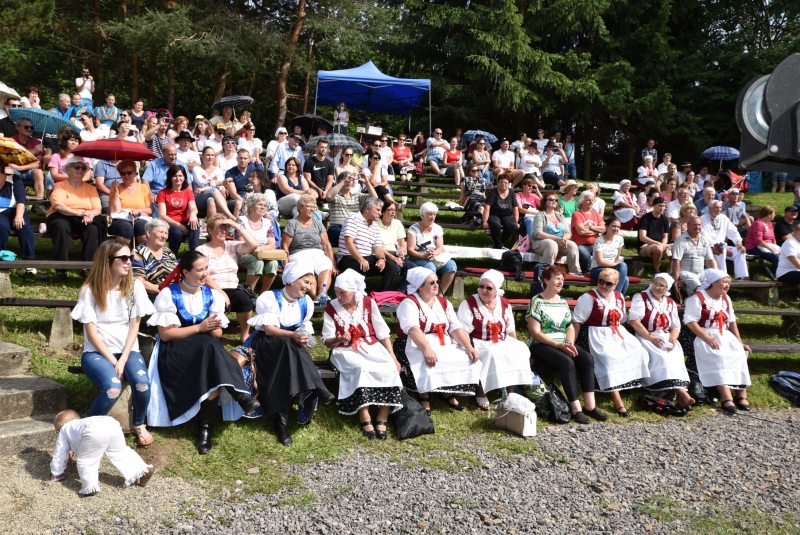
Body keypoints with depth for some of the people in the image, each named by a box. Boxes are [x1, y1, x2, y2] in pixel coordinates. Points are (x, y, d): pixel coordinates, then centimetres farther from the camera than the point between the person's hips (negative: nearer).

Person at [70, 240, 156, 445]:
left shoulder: (135, 286, 0)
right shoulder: (89, 290, -8)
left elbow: (134, 326, -1)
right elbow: (92, 333, -8)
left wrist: (123, 360, -12)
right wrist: (112, 361, -15)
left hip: (128, 350, 2)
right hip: (97, 352, -2)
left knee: (142, 383, -29)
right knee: (113, 387, -32)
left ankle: (138, 424, 2)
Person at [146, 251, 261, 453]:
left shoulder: (212, 294, 7)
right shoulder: (169, 294, -6)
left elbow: (217, 334, 7)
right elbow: (165, 334, -10)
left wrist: (211, 327, -17)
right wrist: (199, 328, -17)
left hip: (207, 349, 4)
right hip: (175, 351, -4)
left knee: (212, 371, -32)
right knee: (210, 346, -35)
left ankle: (205, 426, -22)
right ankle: (240, 396, -32)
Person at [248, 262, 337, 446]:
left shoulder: (306, 302, 9)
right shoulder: (270, 298, -9)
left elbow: (305, 329, 9)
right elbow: (268, 329, -17)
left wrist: (304, 338, -15)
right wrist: (293, 336, -31)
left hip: (292, 349, 5)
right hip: (267, 345, -5)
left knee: (288, 371, -31)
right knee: (288, 345, -39)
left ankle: (282, 420, -31)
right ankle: (316, 389, -39)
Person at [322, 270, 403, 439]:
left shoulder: (368, 303, 0)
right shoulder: (331, 308, -2)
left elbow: (383, 333, 3)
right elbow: (327, 342, 1)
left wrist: (393, 357, -5)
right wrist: (338, 339, -22)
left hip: (372, 347, 2)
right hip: (346, 351, -2)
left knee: (390, 368, -28)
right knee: (360, 368, -36)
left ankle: (382, 419, -20)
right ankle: (365, 419, -27)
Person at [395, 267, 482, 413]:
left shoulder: (444, 303, 13)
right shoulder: (409, 303, -9)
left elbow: (456, 328, 4)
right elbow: (413, 329, -25)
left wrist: (469, 347, -11)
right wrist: (427, 349, -40)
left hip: (444, 346, 6)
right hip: (416, 347, -6)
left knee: (468, 359, -15)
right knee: (427, 364, -37)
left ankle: (449, 392, 0)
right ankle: (424, 397, -16)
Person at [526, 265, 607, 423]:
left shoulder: (563, 302, 15)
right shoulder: (537, 301, -5)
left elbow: (570, 327, 15)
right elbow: (535, 332, -12)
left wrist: (570, 343, -7)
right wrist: (558, 345, -19)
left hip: (563, 344, 6)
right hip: (540, 345, -6)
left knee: (587, 359, -20)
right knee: (567, 362, -32)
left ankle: (589, 405, -21)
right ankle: (576, 408, -29)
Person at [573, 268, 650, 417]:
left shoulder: (619, 297, 15)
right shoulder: (588, 298, -4)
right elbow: (577, 321, -8)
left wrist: (622, 337, 10)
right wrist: (572, 343, -13)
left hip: (617, 334, 7)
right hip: (597, 336, -7)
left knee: (637, 352, -17)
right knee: (609, 358, -30)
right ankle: (617, 400, -29)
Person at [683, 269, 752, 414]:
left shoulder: (726, 299, 17)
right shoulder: (698, 298, -7)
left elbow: (732, 322, 18)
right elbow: (690, 322, -15)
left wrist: (739, 342, 7)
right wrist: (708, 338, -22)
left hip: (725, 336, 7)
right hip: (704, 337, -7)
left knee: (739, 353, -21)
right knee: (718, 356, -32)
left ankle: (741, 393, -22)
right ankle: (726, 396, -40)